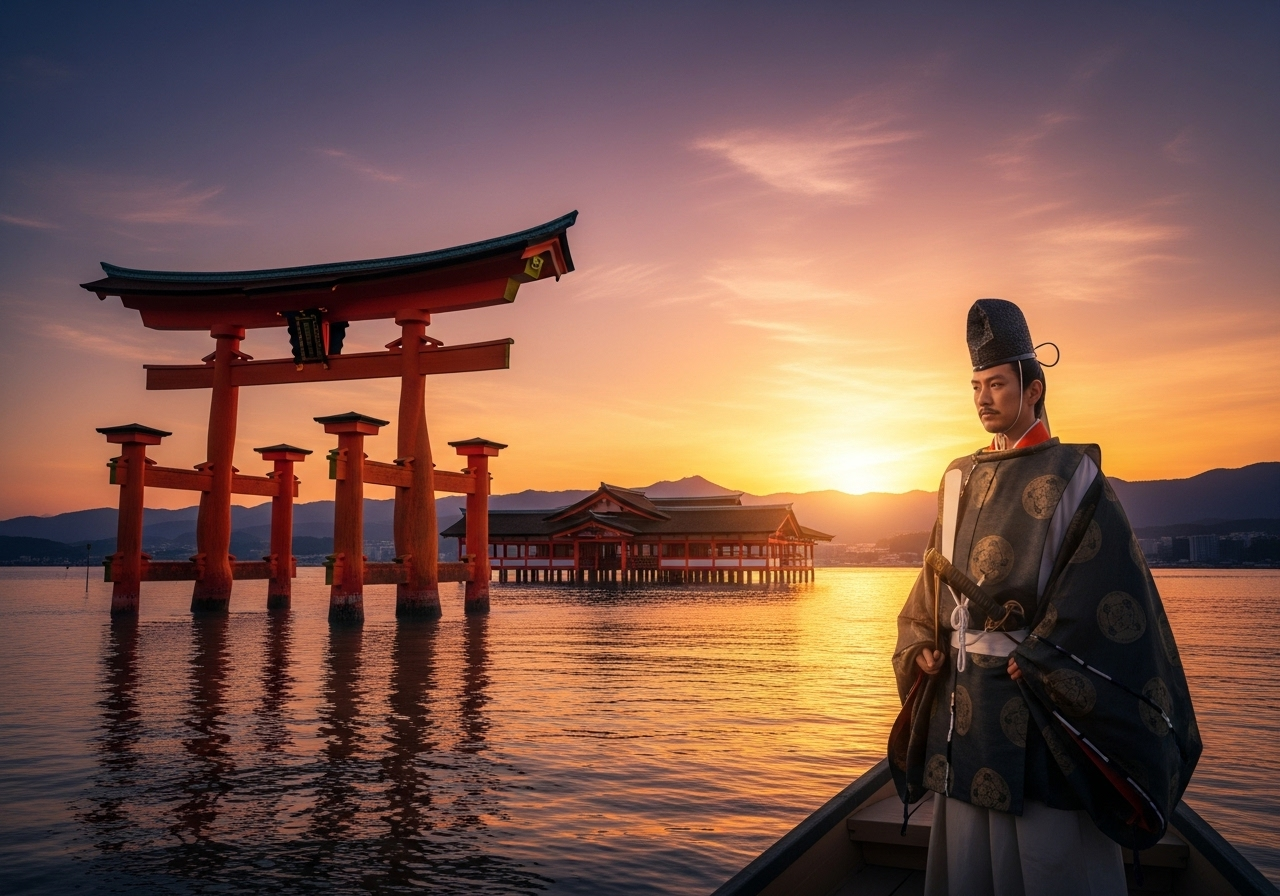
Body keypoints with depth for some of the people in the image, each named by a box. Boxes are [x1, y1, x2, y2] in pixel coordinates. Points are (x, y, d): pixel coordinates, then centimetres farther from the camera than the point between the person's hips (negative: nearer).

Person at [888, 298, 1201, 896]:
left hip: (1038, 690, -5)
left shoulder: (1072, 476, -5)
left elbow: (1107, 585, -12)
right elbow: (935, 576, 16)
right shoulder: (960, 480, 12)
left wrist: (1041, 660, -17)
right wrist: (922, 647, 3)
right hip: (961, 688, 6)